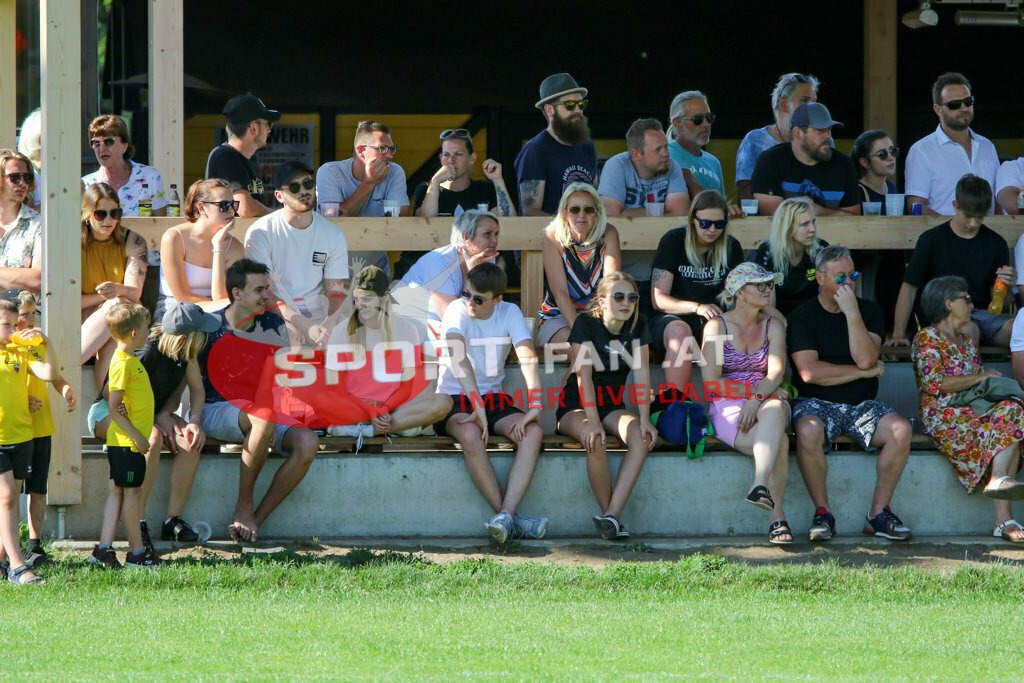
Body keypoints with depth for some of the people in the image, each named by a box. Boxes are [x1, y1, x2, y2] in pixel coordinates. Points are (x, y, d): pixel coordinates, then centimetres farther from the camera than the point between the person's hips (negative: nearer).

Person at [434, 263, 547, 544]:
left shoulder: (509, 313, 0)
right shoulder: (457, 311, -11)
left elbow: (528, 358, -13)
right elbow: (458, 356, -27)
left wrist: (535, 407, -28)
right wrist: (478, 407, -38)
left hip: (494, 399, 4)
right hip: (455, 399, -4)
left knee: (533, 432, -26)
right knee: (471, 434, -37)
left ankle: (505, 517, -38)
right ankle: (508, 518, -31)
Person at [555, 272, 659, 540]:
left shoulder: (636, 325, 0)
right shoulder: (586, 324, -13)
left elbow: (641, 373, -6)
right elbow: (584, 374, -20)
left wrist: (644, 419, -19)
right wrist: (593, 422, -30)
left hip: (613, 406, 4)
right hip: (576, 407, -4)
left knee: (641, 437, -29)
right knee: (594, 441, -37)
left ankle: (613, 513, -36)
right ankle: (609, 514, -23)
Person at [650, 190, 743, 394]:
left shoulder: (731, 247, 7)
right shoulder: (673, 242, -5)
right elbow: (658, 299, -9)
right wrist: (697, 307, -24)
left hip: (709, 320, 3)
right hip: (671, 318, -3)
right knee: (680, 331, -38)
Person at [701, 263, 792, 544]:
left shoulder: (773, 326, 14)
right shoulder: (717, 326, 5)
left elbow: (776, 372, -2)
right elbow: (711, 381, -4)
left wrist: (758, 397, -22)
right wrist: (753, 389, -12)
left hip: (765, 403, 2)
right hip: (728, 408, -2)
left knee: (775, 410, -39)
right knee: (779, 441, -34)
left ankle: (761, 486, -53)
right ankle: (776, 517, -45)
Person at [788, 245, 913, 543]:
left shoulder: (868, 312, 8)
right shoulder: (803, 316, 0)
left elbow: (865, 359, -9)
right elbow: (809, 372, -13)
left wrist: (852, 312, -14)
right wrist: (864, 372, -7)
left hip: (861, 404, 3)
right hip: (817, 403, -3)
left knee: (900, 429, -26)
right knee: (808, 432, -37)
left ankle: (879, 511, -14)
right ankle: (822, 512, -20)